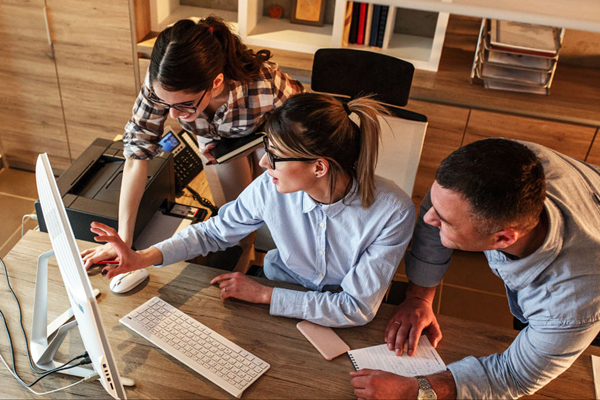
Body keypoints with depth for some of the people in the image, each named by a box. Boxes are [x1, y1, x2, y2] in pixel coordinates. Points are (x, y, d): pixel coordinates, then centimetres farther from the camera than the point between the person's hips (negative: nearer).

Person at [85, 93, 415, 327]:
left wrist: (262, 295, -23)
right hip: (280, 288, 2)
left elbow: (357, 308, -24)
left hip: (343, 326, -2)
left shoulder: (392, 211, -30)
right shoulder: (270, 188, -22)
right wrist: (142, 258, -16)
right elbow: (216, 230, -3)